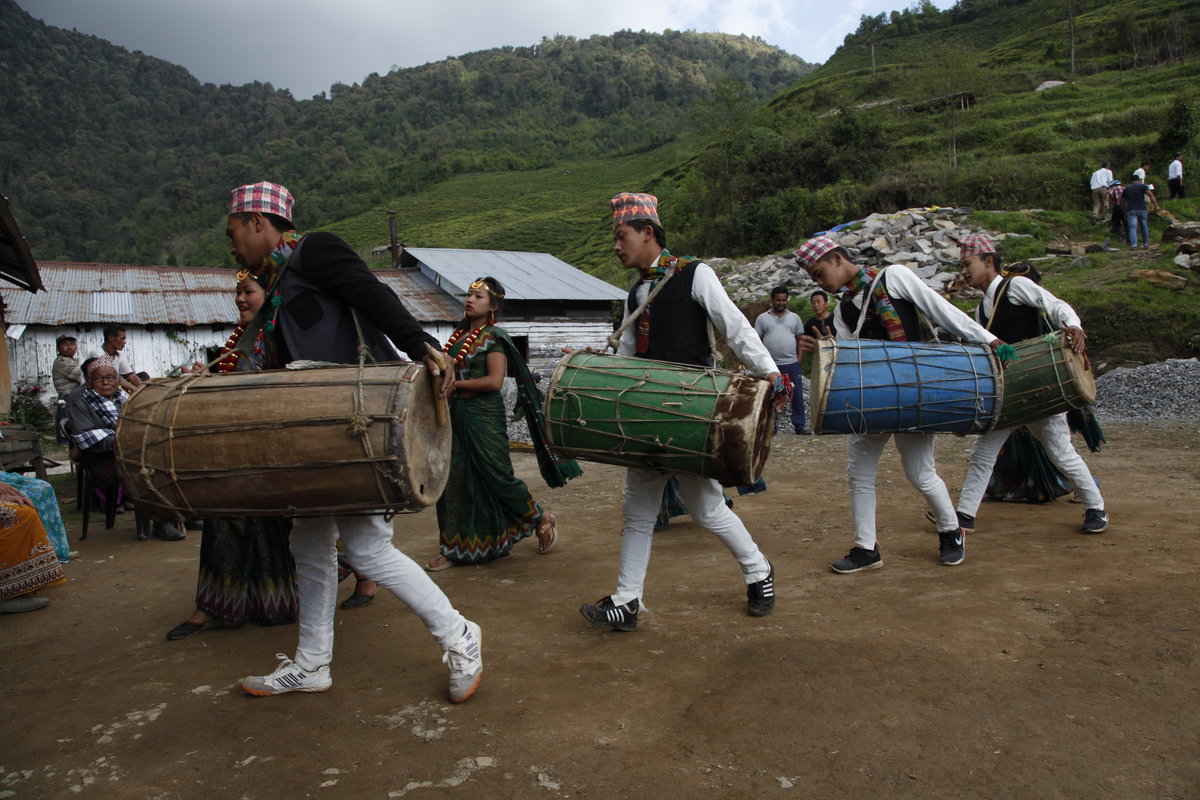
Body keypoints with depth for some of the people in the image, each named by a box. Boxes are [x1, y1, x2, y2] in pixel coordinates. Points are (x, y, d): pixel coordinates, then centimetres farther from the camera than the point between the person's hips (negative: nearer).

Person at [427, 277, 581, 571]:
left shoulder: (494, 336, -7)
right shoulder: (458, 334, 13)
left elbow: (494, 381, -17)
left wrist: (454, 383, -14)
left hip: (484, 416, -7)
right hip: (455, 414, 7)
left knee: (497, 476, -1)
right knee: (453, 480, 5)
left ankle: (541, 519, 21)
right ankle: (451, 549, 14)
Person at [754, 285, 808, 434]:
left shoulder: (794, 317, 11)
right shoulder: (762, 318, 7)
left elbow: (801, 339, 12)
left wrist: (800, 357, 0)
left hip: (792, 364, 1)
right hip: (771, 366, -1)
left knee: (797, 395, 1)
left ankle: (799, 424, 8)